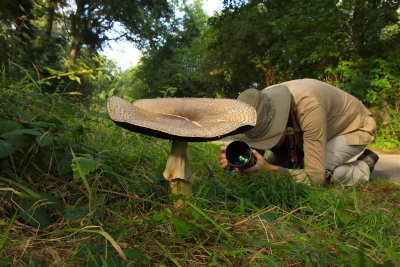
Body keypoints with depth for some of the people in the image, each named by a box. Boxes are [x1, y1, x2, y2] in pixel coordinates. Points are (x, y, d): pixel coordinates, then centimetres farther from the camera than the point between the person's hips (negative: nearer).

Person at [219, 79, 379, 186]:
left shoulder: (309, 107, -44)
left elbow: (316, 177, -41)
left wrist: (268, 169, -52)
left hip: (355, 127, -5)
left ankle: (364, 167, 0)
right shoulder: (260, 104, -25)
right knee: (273, 162, -8)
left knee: (322, 174, -31)